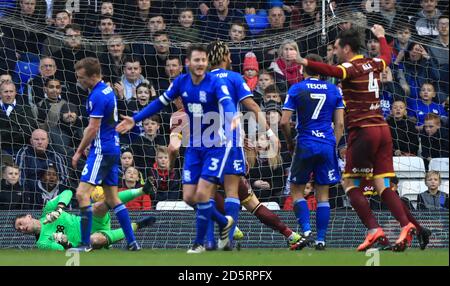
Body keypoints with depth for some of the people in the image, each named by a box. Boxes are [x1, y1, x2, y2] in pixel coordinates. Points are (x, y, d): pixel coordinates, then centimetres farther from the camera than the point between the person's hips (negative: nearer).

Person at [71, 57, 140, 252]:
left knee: (82, 193, -13)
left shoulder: (98, 96, -17)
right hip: (113, 148, 10)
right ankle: (132, 242, 12)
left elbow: (93, 129, -18)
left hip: (102, 150, -10)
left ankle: (85, 243, -16)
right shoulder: (107, 90, 13)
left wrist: (79, 151, -8)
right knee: (112, 198, 13)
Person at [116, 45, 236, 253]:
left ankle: (199, 243, 4)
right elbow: (160, 103, 10)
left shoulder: (215, 83, -17)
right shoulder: (181, 82, -1)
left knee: (202, 193, -13)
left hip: (215, 146, -5)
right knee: (189, 196, 1)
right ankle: (224, 222, 26)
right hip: (194, 147, 5)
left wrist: (232, 117, -57)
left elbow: (227, 102, -35)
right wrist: (135, 119, 7)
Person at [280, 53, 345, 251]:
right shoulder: (334, 90, 6)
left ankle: (306, 229, -9)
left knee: (297, 190, 10)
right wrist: (333, 146, 14)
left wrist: (290, 143, 10)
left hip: (305, 146, -2)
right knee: (323, 194, 7)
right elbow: (339, 124, 4)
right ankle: (321, 239, 3)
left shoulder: (296, 89, -2)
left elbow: (284, 122, -6)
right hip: (328, 146, 2)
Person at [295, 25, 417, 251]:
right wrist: (381, 37, 55)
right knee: (382, 185, 6)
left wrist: (305, 63, -39)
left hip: (363, 130, -7)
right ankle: (405, 224, -11)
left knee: (350, 183, 0)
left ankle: (374, 230, -11)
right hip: (382, 129, 7)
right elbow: (387, 56, 37)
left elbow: (332, 71, -30)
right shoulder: (372, 65, 14)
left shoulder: (351, 68, -8)